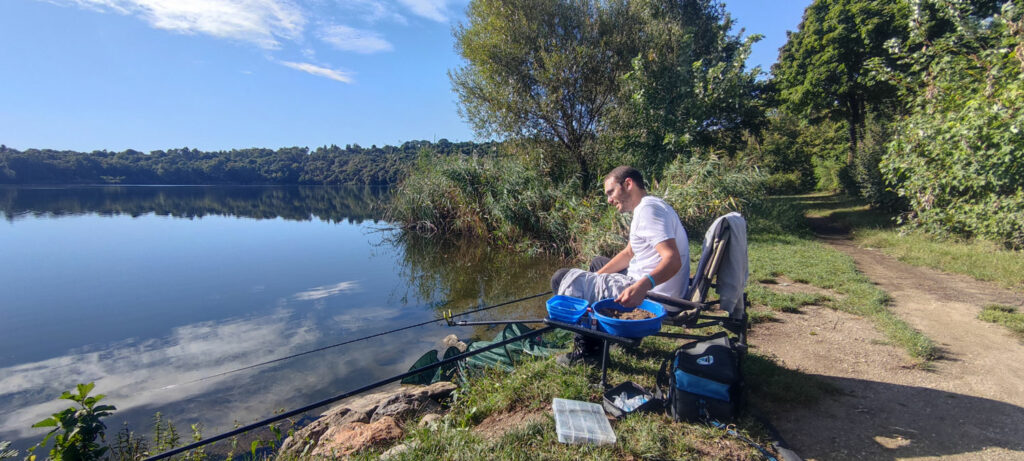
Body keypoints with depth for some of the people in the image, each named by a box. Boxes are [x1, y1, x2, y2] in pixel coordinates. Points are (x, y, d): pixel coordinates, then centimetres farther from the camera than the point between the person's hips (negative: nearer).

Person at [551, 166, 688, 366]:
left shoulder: (648, 208, -19)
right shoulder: (645, 208, 15)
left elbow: (673, 260, -30)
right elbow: (629, 253, 22)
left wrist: (642, 287, -45)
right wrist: (596, 276, 14)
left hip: (650, 296, -11)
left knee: (562, 279, -4)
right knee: (598, 262, 32)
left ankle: (586, 348, 5)